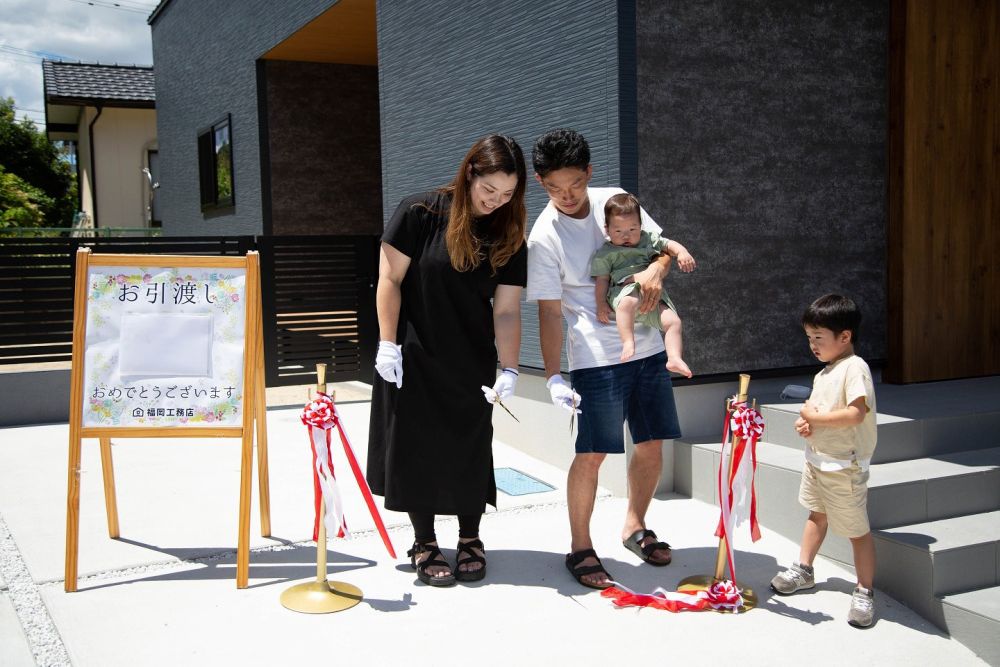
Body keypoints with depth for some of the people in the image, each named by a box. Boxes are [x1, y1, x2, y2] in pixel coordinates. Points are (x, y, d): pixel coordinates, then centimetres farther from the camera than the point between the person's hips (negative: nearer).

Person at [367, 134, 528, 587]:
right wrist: (388, 344, -13)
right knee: (418, 448, 4)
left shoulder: (509, 236, -3)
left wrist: (509, 370, -16)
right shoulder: (420, 213, -12)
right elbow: (390, 281, -10)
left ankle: (470, 540, 24)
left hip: (472, 365, 3)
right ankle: (424, 544, 18)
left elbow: (506, 309, -6)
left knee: (470, 449, 8)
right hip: (414, 360, -3)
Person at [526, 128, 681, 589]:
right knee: (591, 453, -6)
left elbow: (662, 245, 10)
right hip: (595, 359, -5)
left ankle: (635, 526, 33)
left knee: (652, 445, 12)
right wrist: (553, 376, -17)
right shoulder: (544, 237, -12)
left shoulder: (617, 201, 1)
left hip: (648, 348, 5)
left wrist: (656, 268, -14)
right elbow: (550, 312, -11)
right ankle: (580, 547, 12)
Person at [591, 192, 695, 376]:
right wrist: (601, 304, -5)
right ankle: (628, 342, -43)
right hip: (623, 291, -4)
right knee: (628, 302, -42)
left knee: (673, 321, -14)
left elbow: (669, 245, 18)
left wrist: (682, 253, -5)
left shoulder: (649, 240, 19)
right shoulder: (605, 254, 9)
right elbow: (602, 280, 6)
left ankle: (674, 358, -15)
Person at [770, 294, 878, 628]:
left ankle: (865, 592, 12)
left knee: (857, 529, 0)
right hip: (817, 458, 9)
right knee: (817, 515, 24)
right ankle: (803, 570, 38)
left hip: (844, 466, -9)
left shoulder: (854, 368, -19)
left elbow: (856, 413, -29)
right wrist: (805, 422, -1)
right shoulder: (823, 373, 10)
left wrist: (815, 417, -20)